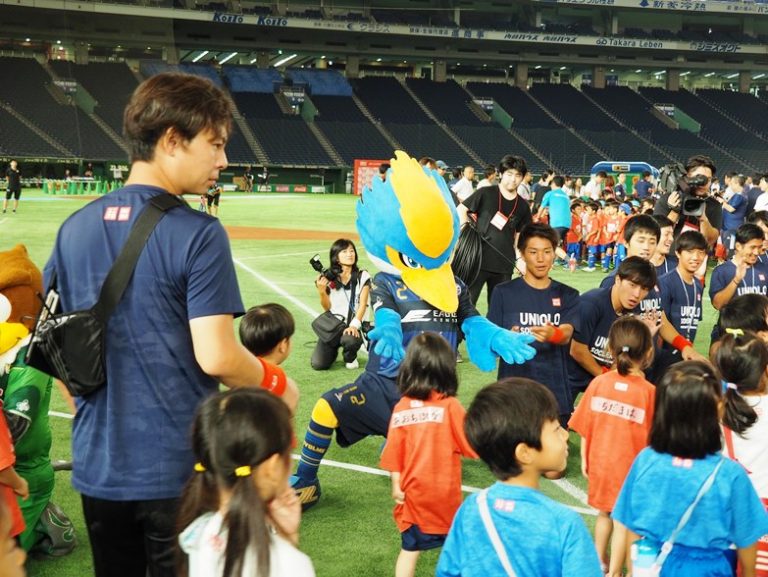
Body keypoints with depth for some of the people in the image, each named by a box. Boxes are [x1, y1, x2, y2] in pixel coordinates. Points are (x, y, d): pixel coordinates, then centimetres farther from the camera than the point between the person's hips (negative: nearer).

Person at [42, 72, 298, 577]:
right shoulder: (197, 234, -16)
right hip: (179, 471, -5)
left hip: (97, 467, 5)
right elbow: (216, 356, -20)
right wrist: (277, 384, -2)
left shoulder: (76, 228, 3)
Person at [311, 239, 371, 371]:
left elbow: (363, 304, -7)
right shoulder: (329, 278, 1)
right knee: (318, 364, -14)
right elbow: (327, 308, 5)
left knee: (350, 340, -39)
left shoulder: (363, 276, -2)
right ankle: (333, 351, 25)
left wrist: (354, 325, -23)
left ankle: (350, 358, 2)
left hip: (353, 326, -2)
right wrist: (322, 291, -14)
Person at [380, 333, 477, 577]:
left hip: (413, 493, 2)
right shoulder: (450, 406, -13)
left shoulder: (401, 408, -4)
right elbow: (471, 445, -7)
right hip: (445, 493, -2)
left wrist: (396, 485, 6)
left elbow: (394, 452, -2)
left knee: (410, 548, 12)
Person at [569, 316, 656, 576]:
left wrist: (584, 460, 9)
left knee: (605, 513, 24)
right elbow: (651, 438, -12)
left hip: (600, 463, 3)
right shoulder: (648, 391, -17)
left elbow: (584, 428, -3)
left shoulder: (598, 383, -10)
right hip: (630, 467, -3)